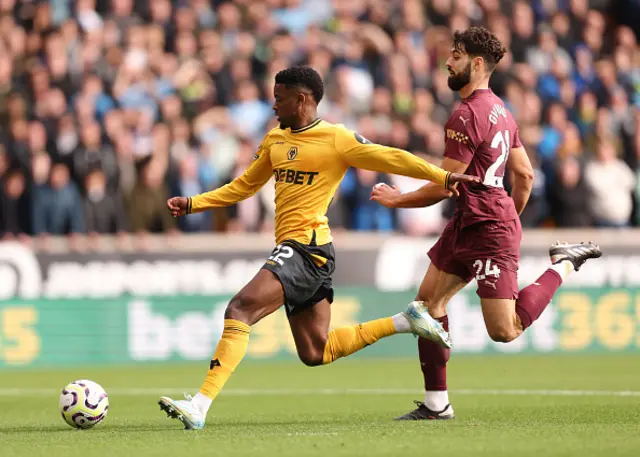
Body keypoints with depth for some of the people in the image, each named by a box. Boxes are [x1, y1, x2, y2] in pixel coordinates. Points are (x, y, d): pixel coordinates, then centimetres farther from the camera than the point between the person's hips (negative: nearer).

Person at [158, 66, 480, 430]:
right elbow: (244, 186, 26)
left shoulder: (336, 139, -6)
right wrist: (193, 204, 19)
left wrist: (443, 177, -13)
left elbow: (390, 158, -5)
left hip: (307, 248, -9)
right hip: (293, 250, 9)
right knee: (315, 352, 13)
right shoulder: (275, 140, 17)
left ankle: (200, 407, -27)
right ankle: (405, 321, 22)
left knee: (240, 310, -22)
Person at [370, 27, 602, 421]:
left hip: (488, 230, -10)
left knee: (505, 331, -8)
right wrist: (511, 220, 28)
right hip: (467, 225, 10)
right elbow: (525, 175, 17)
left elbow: (444, 186, -16)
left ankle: (564, 265, 3)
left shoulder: (467, 116, -17)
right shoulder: (500, 110, 13)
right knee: (429, 301, 7)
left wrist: (398, 200, -1)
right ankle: (436, 403, 10)